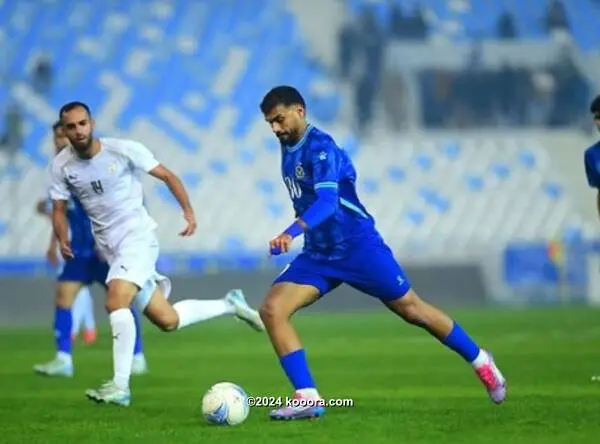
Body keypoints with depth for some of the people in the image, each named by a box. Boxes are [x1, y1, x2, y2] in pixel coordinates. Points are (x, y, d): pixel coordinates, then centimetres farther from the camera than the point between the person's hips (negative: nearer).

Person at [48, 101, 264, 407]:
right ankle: (230, 305, 30)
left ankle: (120, 386, -25)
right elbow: (59, 209, 8)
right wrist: (62, 239, -12)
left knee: (115, 302, -29)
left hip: (138, 236, -5)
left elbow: (167, 176, -1)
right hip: (109, 247, 5)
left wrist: (188, 211, -11)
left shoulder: (123, 150, -11)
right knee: (167, 321, 5)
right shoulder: (62, 166, -1)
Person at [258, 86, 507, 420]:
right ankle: (308, 399, -14)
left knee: (412, 310, 5)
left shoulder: (319, 148, -19)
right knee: (272, 310, -14)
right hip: (318, 254, 7)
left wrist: (293, 232, -47)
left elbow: (327, 201, -33)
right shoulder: (289, 148, 6)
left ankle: (480, 361, 27)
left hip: (358, 246, -7)